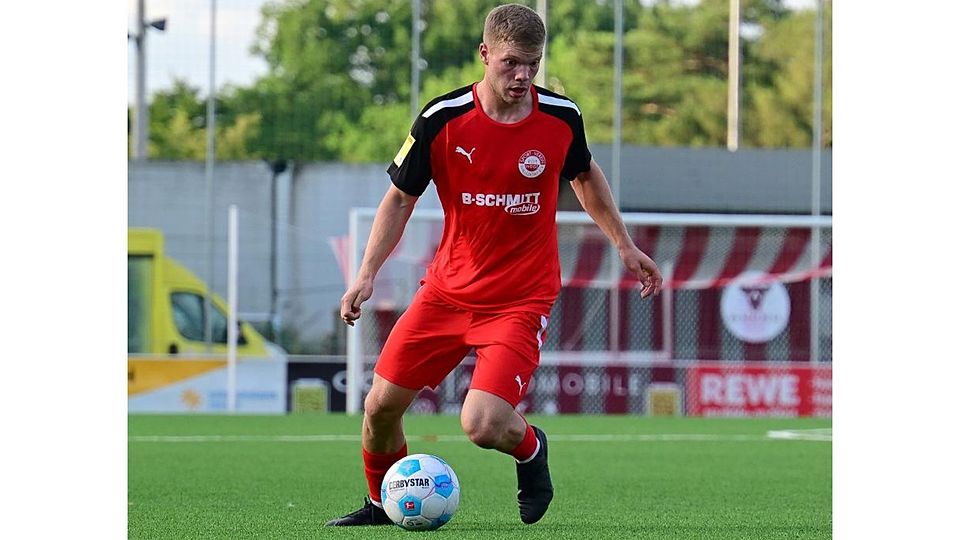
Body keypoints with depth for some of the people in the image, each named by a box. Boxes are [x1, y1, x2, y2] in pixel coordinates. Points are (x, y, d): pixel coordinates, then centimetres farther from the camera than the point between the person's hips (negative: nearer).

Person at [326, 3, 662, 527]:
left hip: (522, 299, -2)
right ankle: (382, 504, 28)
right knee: (380, 406, 0)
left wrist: (625, 246, 18)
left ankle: (530, 448, 16)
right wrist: (366, 275, -8)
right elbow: (401, 196, 1)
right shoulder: (442, 119, -11)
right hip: (447, 288, 2)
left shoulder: (561, 118, -8)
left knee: (482, 425, -20)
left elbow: (585, 175, 15)